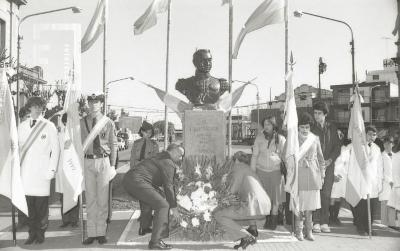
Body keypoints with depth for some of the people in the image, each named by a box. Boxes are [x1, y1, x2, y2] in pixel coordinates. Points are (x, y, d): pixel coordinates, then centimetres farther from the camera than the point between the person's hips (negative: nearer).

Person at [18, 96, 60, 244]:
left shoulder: (49, 126, 4)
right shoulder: (22, 126, 14)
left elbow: (55, 149, 3)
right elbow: (19, 147, 14)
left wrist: (52, 169, -4)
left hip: (42, 171, -3)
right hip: (26, 170, 3)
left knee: (42, 204, -3)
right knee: (30, 204, 2)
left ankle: (41, 233, 8)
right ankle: (32, 233, 12)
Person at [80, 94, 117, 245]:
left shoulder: (108, 122, 3)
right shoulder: (82, 122, 6)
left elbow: (113, 145, 4)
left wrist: (113, 165, -1)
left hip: (103, 161, -1)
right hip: (88, 161, 1)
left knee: (103, 199, 3)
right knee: (90, 199, 6)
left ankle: (101, 233, 14)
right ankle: (91, 233, 15)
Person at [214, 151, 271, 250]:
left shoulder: (239, 166, 5)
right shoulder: (250, 170, 28)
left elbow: (232, 190, 4)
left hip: (253, 208, -8)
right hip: (265, 207, 8)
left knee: (218, 215, 5)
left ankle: (246, 237, -5)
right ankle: (253, 228, 21)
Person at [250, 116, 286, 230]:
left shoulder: (280, 139, 1)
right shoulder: (259, 138, 4)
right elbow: (254, 155, 7)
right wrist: (252, 172, 4)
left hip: (275, 170, -1)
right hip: (261, 170, 1)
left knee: (276, 195, 3)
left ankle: (274, 219, 17)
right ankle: (267, 219, 15)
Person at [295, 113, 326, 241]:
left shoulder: (315, 139, 7)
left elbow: (320, 158, 13)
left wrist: (322, 175, 11)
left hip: (313, 175, 2)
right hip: (299, 174, -2)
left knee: (310, 204, 7)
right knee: (299, 204, 0)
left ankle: (309, 231, 18)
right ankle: (299, 231, 12)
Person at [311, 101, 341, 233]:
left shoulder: (332, 128, 10)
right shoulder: (311, 128, 6)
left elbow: (337, 146, 9)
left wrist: (330, 159, -5)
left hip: (328, 164, 1)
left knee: (326, 193, -1)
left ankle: (325, 222, 5)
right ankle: (316, 222, -2)